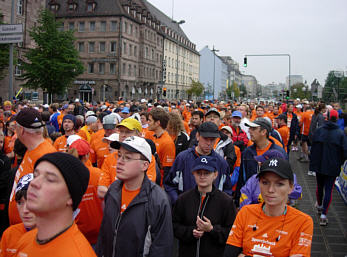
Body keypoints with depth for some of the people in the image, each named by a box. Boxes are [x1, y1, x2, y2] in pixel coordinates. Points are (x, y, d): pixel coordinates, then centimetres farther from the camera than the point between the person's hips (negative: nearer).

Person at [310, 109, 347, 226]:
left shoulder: (318, 131, -3)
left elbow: (313, 147, 3)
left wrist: (313, 162, 13)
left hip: (319, 165, 3)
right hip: (332, 166, -3)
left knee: (319, 186, 21)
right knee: (328, 189, 2)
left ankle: (319, 206, 42)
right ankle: (323, 215, -3)